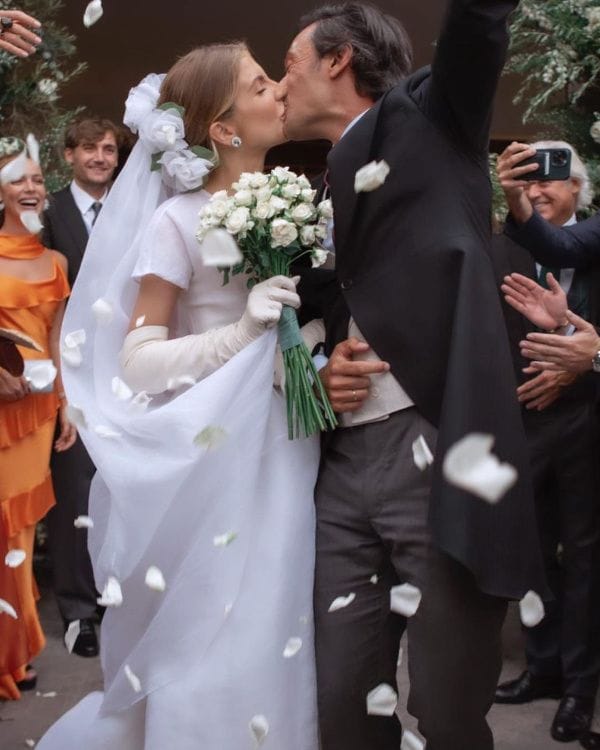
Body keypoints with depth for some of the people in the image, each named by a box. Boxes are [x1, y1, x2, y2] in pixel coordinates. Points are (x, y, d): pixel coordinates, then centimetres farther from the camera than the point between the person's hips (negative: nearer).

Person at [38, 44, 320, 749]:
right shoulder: (178, 221, -10)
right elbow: (137, 360, -12)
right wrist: (241, 335, -22)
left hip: (285, 454, 6)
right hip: (213, 460, -5)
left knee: (275, 644, 11)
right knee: (214, 651, 1)